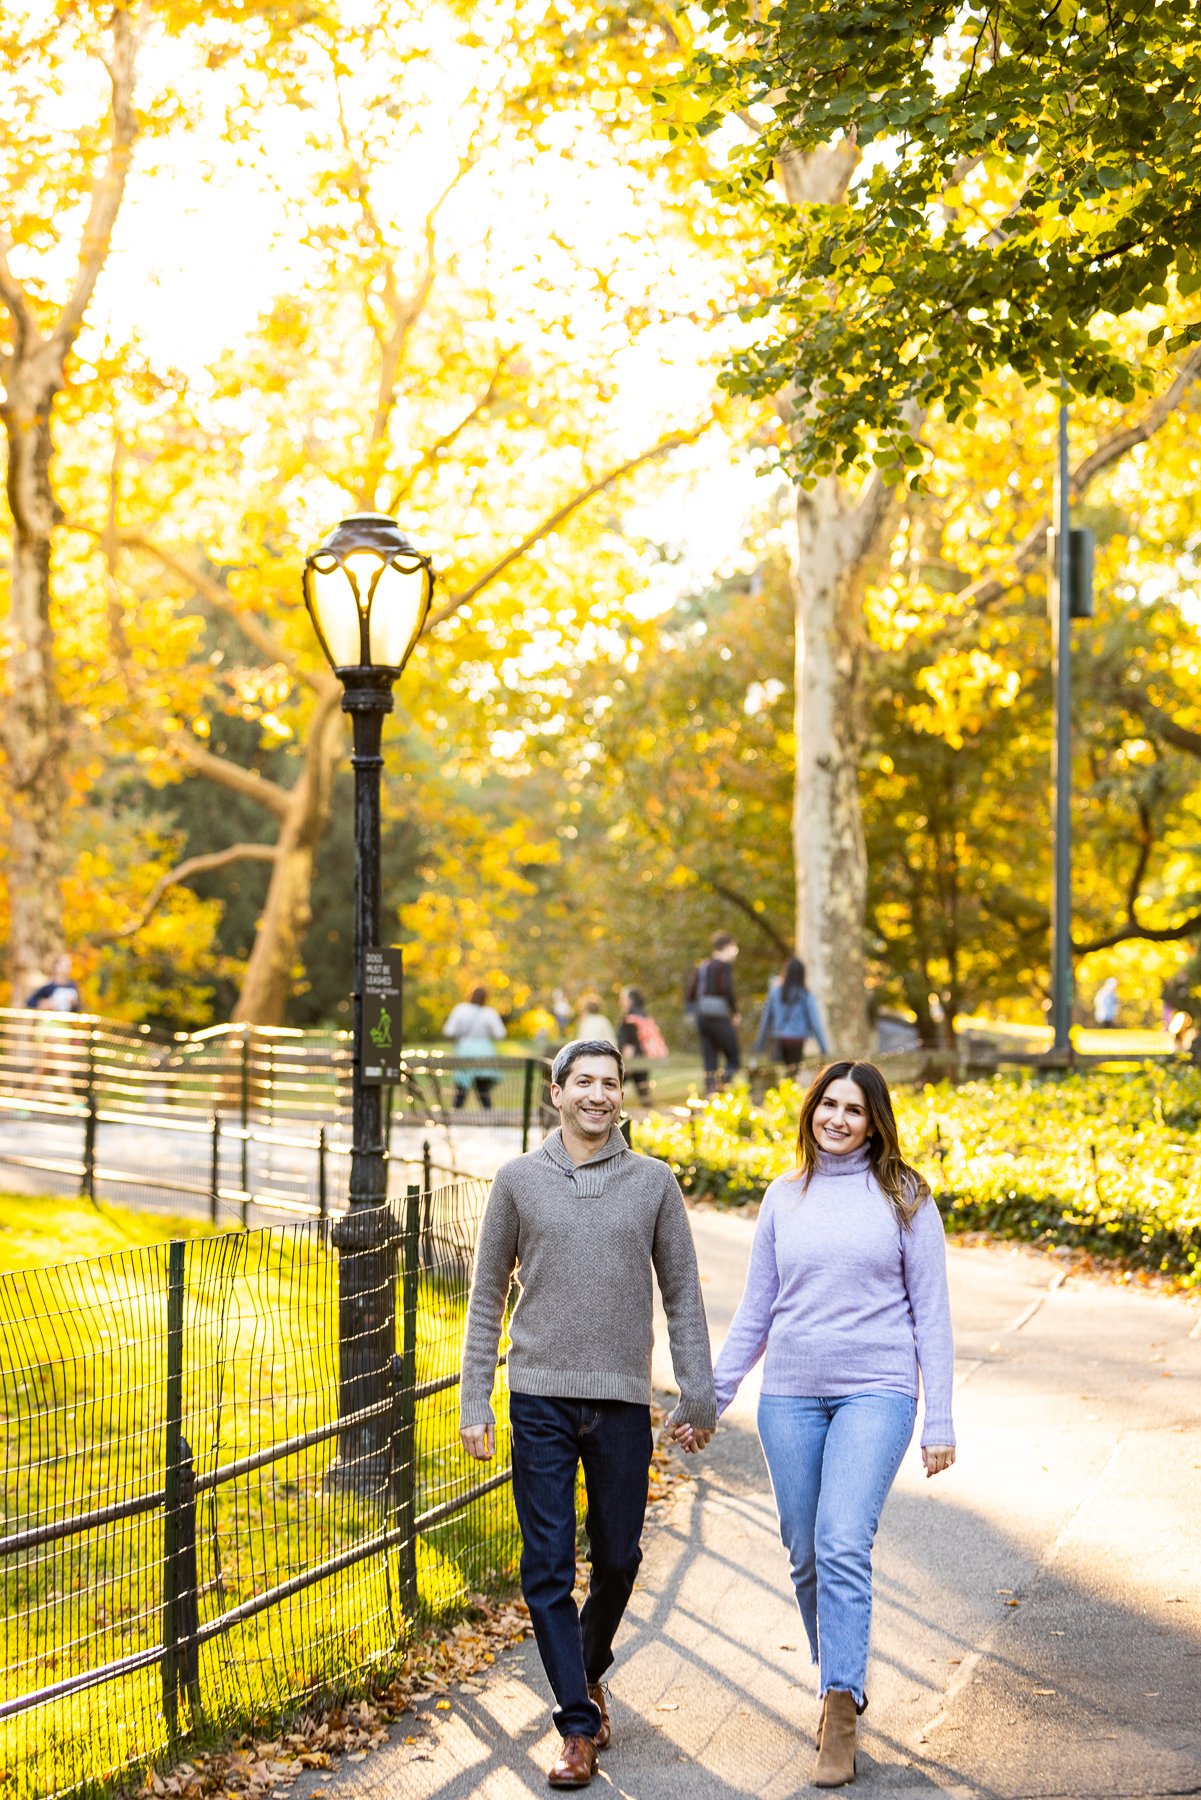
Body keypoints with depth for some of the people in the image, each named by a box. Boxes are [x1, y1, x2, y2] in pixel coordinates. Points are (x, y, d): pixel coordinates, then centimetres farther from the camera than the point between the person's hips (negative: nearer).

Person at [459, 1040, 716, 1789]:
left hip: (622, 1402, 1)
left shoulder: (653, 1182, 4)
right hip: (540, 1399, -1)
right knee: (548, 1567, -3)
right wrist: (474, 1401, 3)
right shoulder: (520, 1180, 3)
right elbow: (487, 1297, 8)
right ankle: (580, 1725, 4)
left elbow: (683, 1293, 8)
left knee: (618, 1559, 10)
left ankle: (590, 1670, 37)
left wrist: (699, 1396, 5)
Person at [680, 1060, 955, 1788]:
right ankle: (841, 1684, 27)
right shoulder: (785, 1197, 10)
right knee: (807, 1556, 7)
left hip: (875, 1392, -4)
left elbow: (931, 1312, 3)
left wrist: (940, 1420, -2)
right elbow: (756, 1309, 17)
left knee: (844, 1545, -17)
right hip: (790, 1397, 4)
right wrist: (712, 1395, 12)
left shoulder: (903, 1197, 2)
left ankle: (840, 1714, -16)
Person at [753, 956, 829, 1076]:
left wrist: (759, 1044, 15)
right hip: (797, 1038, -3)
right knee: (793, 1072, 0)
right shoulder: (805, 995, -6)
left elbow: (766, 1017, 6)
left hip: (779, 1038, 3)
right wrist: (823, 1048, 1)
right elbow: (814, 1021, -5)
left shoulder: (775, 991, 0)